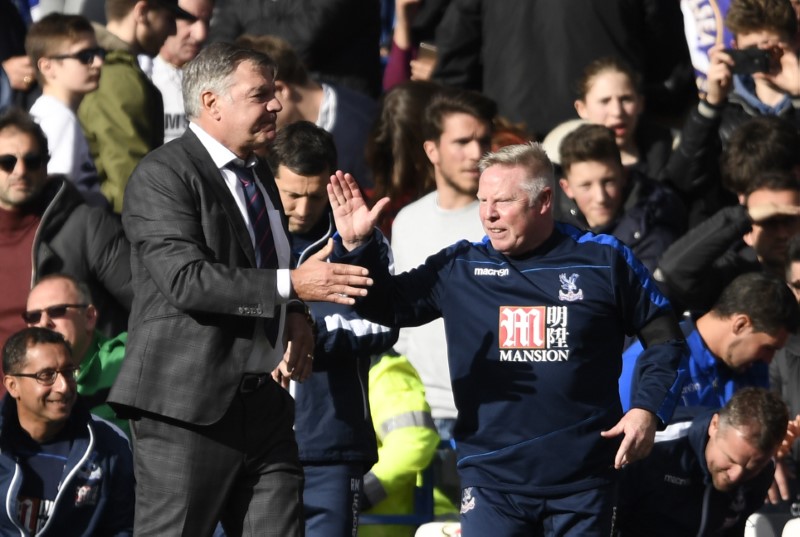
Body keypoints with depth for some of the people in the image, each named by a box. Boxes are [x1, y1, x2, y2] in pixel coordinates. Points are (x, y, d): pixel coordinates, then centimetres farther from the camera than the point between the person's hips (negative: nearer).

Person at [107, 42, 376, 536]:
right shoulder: (163, 175, -9)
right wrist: (291, 286, -26)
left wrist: (296, 317, 6)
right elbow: (185, 278, -21)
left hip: (263, 400, 8)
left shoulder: (260, 176, 19)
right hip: (188, 403, -8)